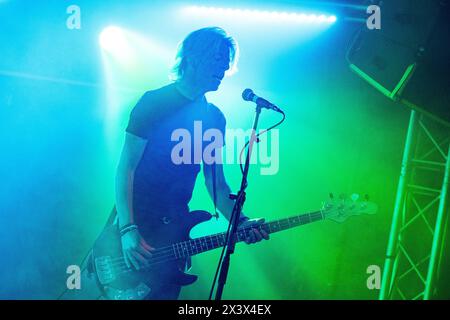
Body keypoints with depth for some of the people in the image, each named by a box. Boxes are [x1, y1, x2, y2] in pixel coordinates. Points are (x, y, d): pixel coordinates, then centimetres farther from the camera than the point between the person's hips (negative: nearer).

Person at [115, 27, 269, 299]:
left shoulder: (215, 118, 7)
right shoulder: (154, 102, -9)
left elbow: (216, 182, 7)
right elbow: (126, 168, -13)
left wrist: (240, 221, -9)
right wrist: (128, 229, -24)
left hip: (175, 229, 5)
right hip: (136, 223, -5)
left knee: (166, 293, 14)